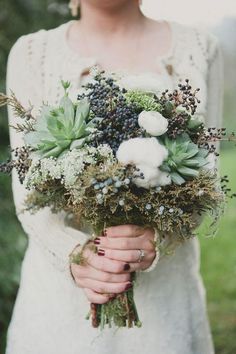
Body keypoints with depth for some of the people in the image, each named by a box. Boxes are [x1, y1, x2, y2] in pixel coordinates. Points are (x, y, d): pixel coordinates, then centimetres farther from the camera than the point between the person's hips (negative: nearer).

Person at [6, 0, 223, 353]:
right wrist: (73, 253, -23)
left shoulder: (199, 49, 0)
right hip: (60, 284, 0)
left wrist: (159, 236, -21)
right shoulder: (32, 53, -2)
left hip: (163, 282, 1)